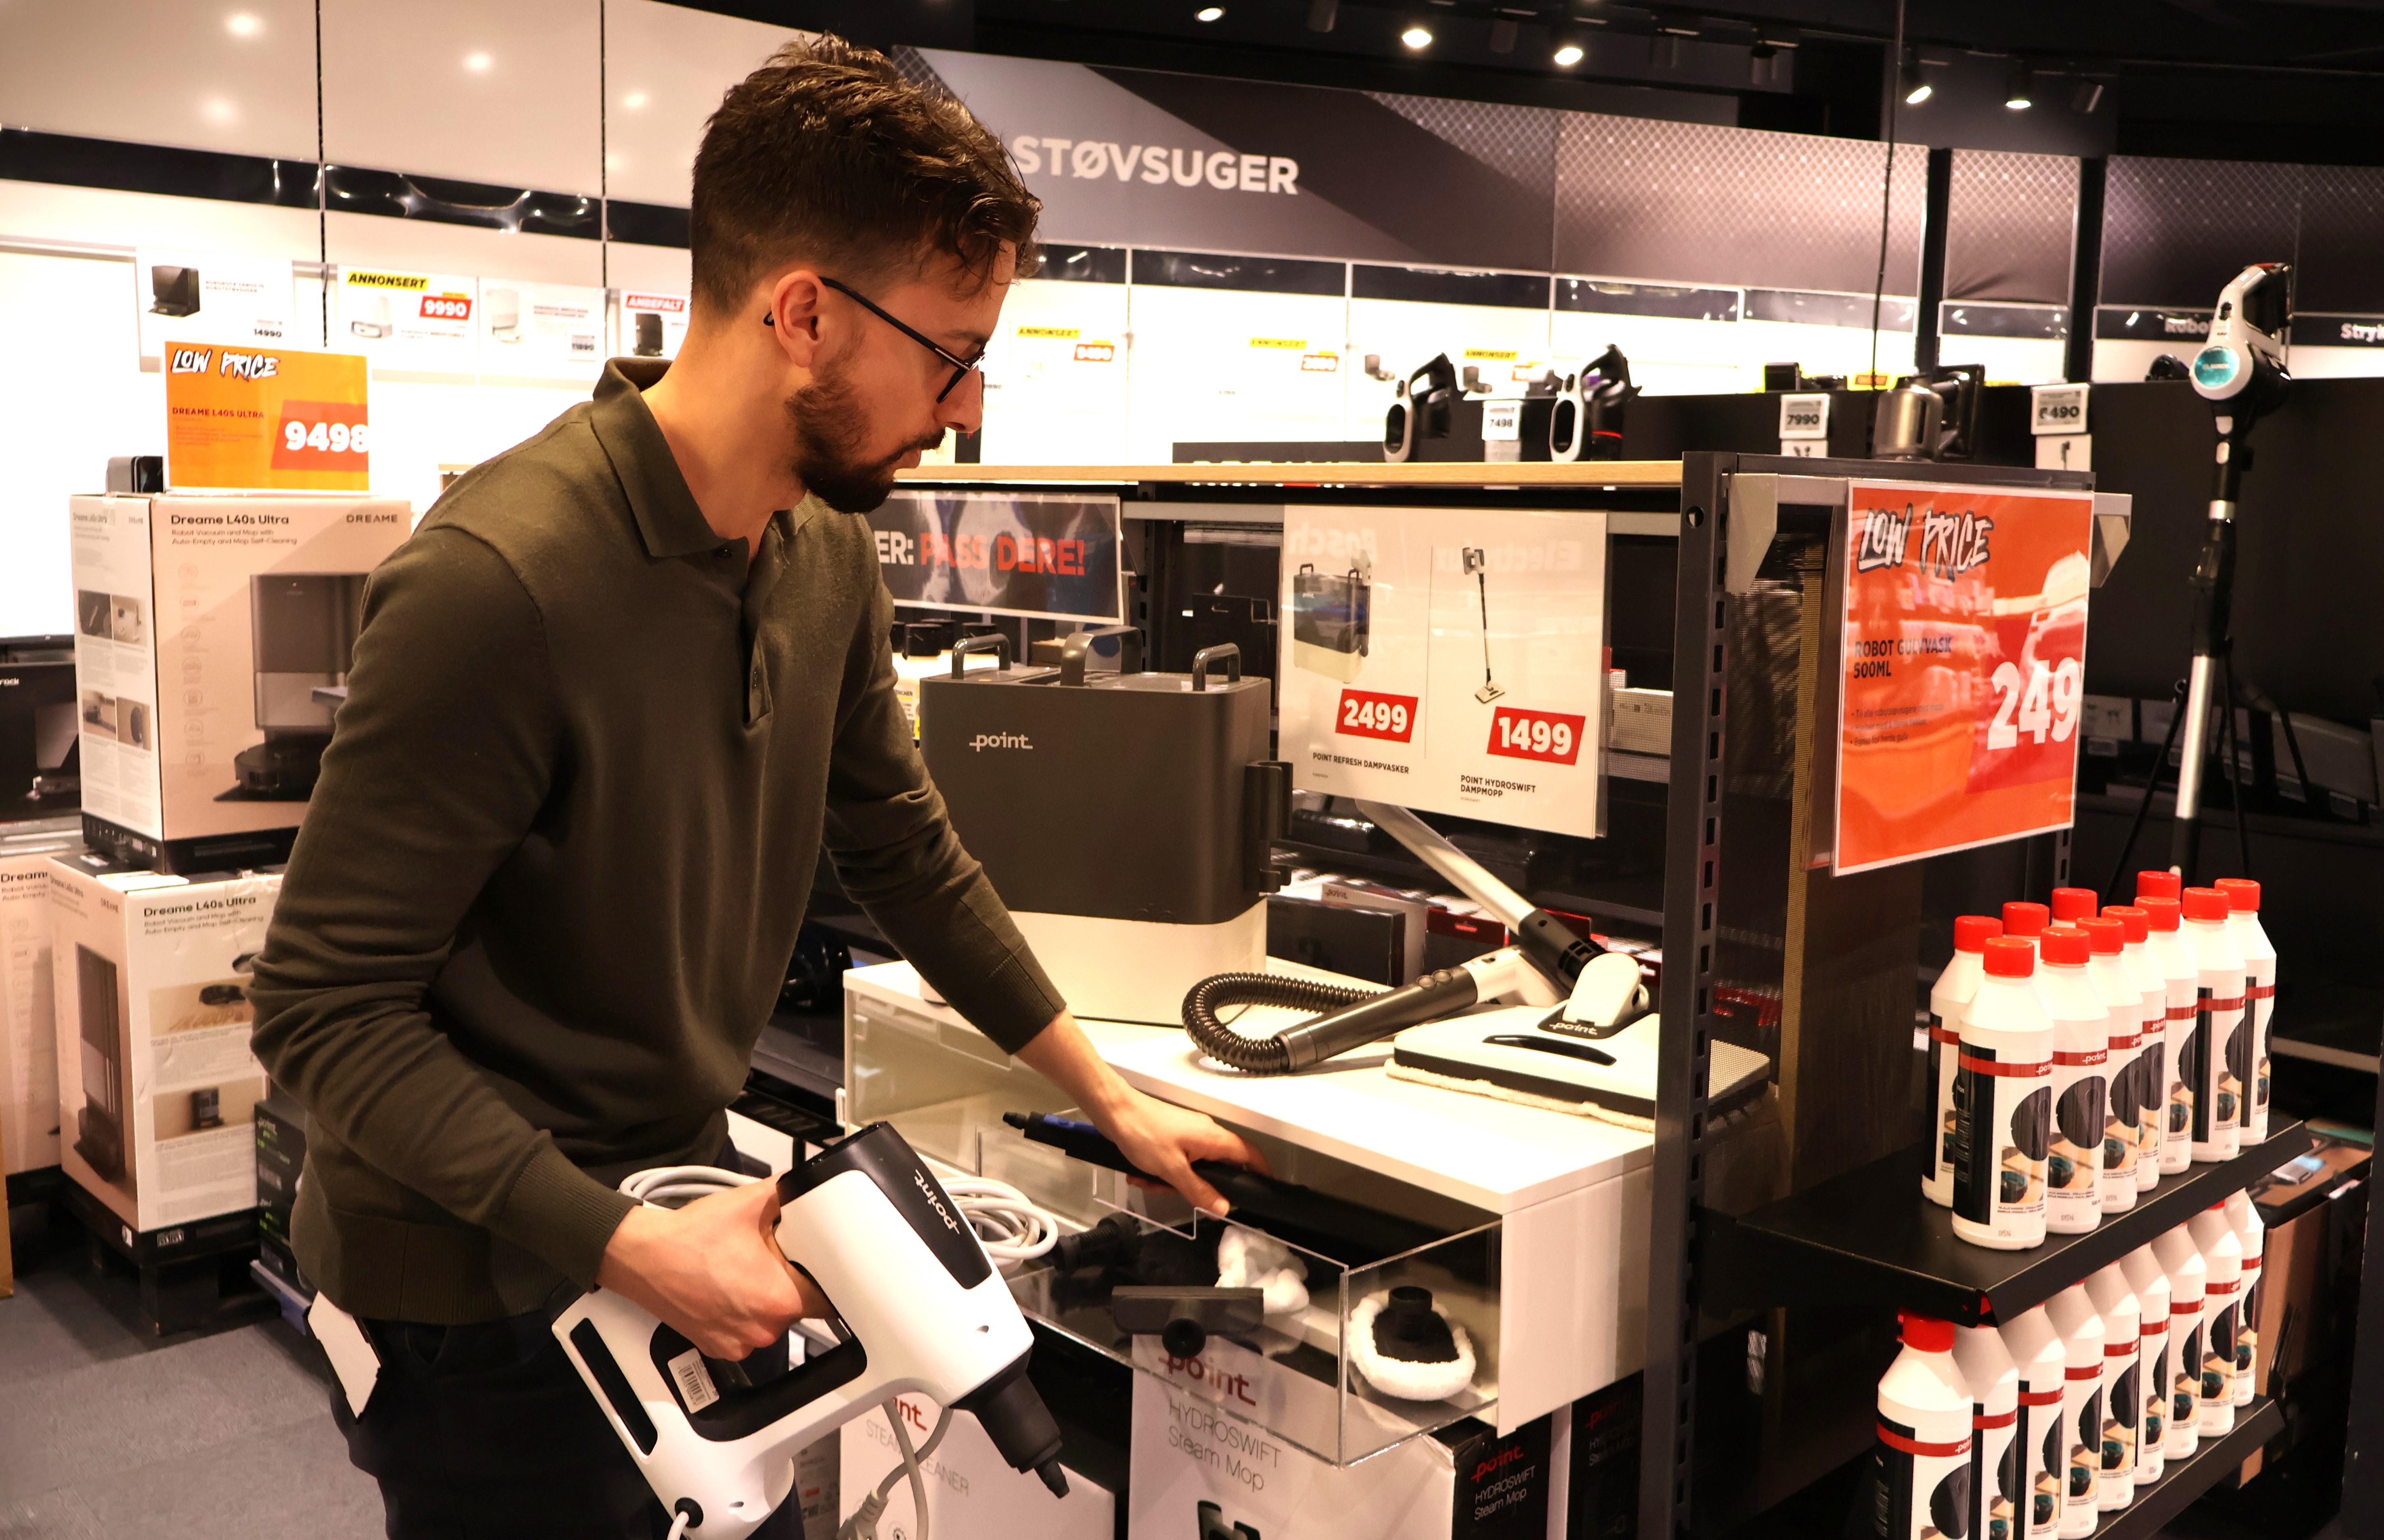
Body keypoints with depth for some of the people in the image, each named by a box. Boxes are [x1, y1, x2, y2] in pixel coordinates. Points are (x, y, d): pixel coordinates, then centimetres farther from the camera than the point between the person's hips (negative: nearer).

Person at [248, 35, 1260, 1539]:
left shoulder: (830, 559, -2)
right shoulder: (496, 582, -27)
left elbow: (907, 851, 9)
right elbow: (326, 1008, -22)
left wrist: (1108, 1092, 10)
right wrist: (627, 1245, -27)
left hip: (680, 1200, 7)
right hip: (484, 1294, -7)